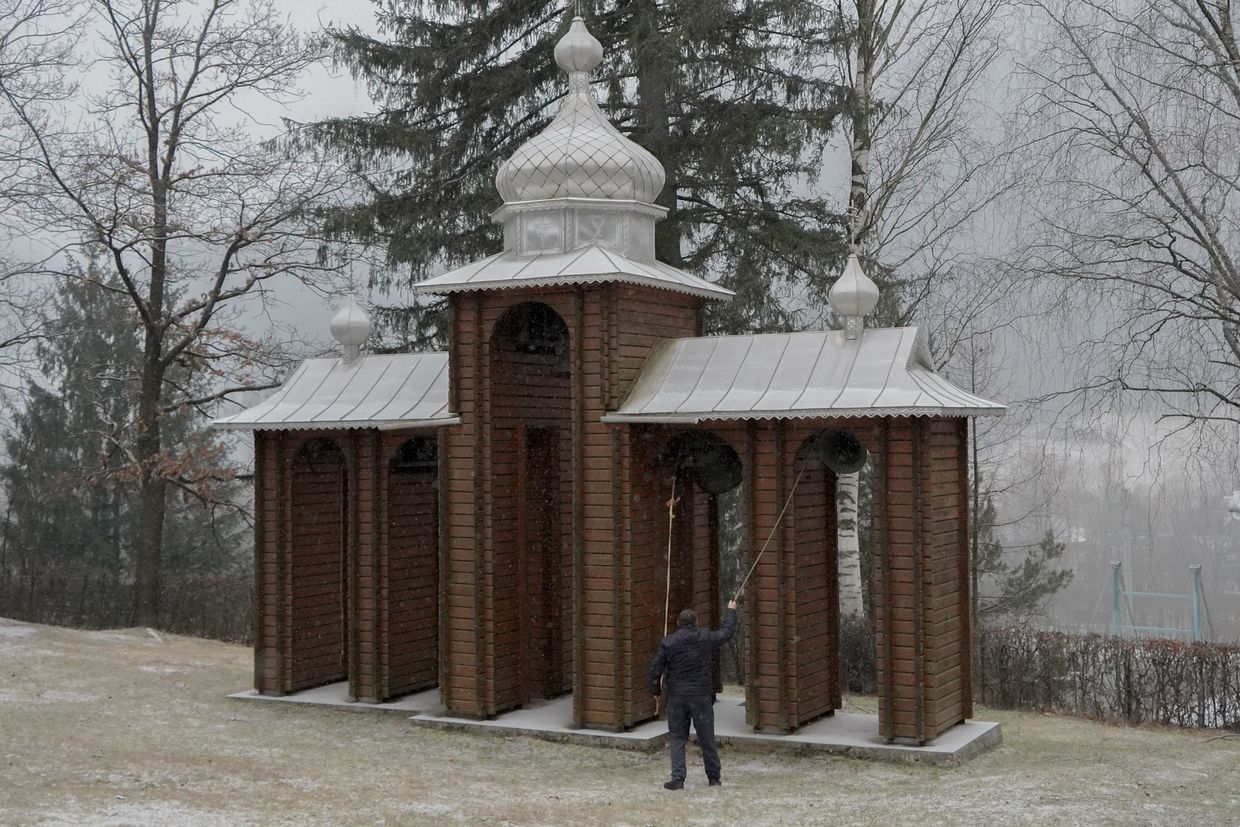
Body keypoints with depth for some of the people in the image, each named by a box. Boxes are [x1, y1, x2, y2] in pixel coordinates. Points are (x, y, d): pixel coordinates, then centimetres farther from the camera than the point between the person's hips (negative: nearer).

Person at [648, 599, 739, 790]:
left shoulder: (668, 643, -5)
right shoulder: (705, 638, -2)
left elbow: (655, 668, -3)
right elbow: (727, 632, 14)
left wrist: (655, 688, 14)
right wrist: (731, 611, 31)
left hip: (676, 697, 0)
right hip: (701, 696, 1)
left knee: (677, 739, 6)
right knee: (707, 738, 10)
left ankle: (678, 778, -3)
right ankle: (714, 777, 19)